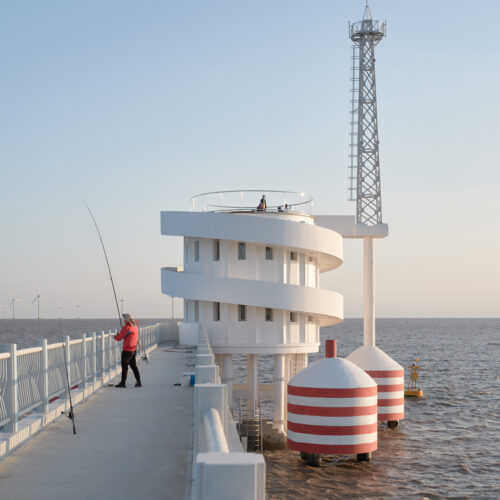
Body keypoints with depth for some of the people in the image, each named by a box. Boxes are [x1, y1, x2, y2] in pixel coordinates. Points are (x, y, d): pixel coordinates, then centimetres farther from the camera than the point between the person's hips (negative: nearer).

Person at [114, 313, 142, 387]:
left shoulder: (126, 328, -17)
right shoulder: (135, 327, 7)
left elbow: (119, 338, -10)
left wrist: (115, 336, 10)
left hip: (127, 350, -8)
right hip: (134, 349, 8)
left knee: (124, 366, 0)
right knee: (133, 366, 14)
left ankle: (123, 383, 4)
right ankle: (138, 382, 13)